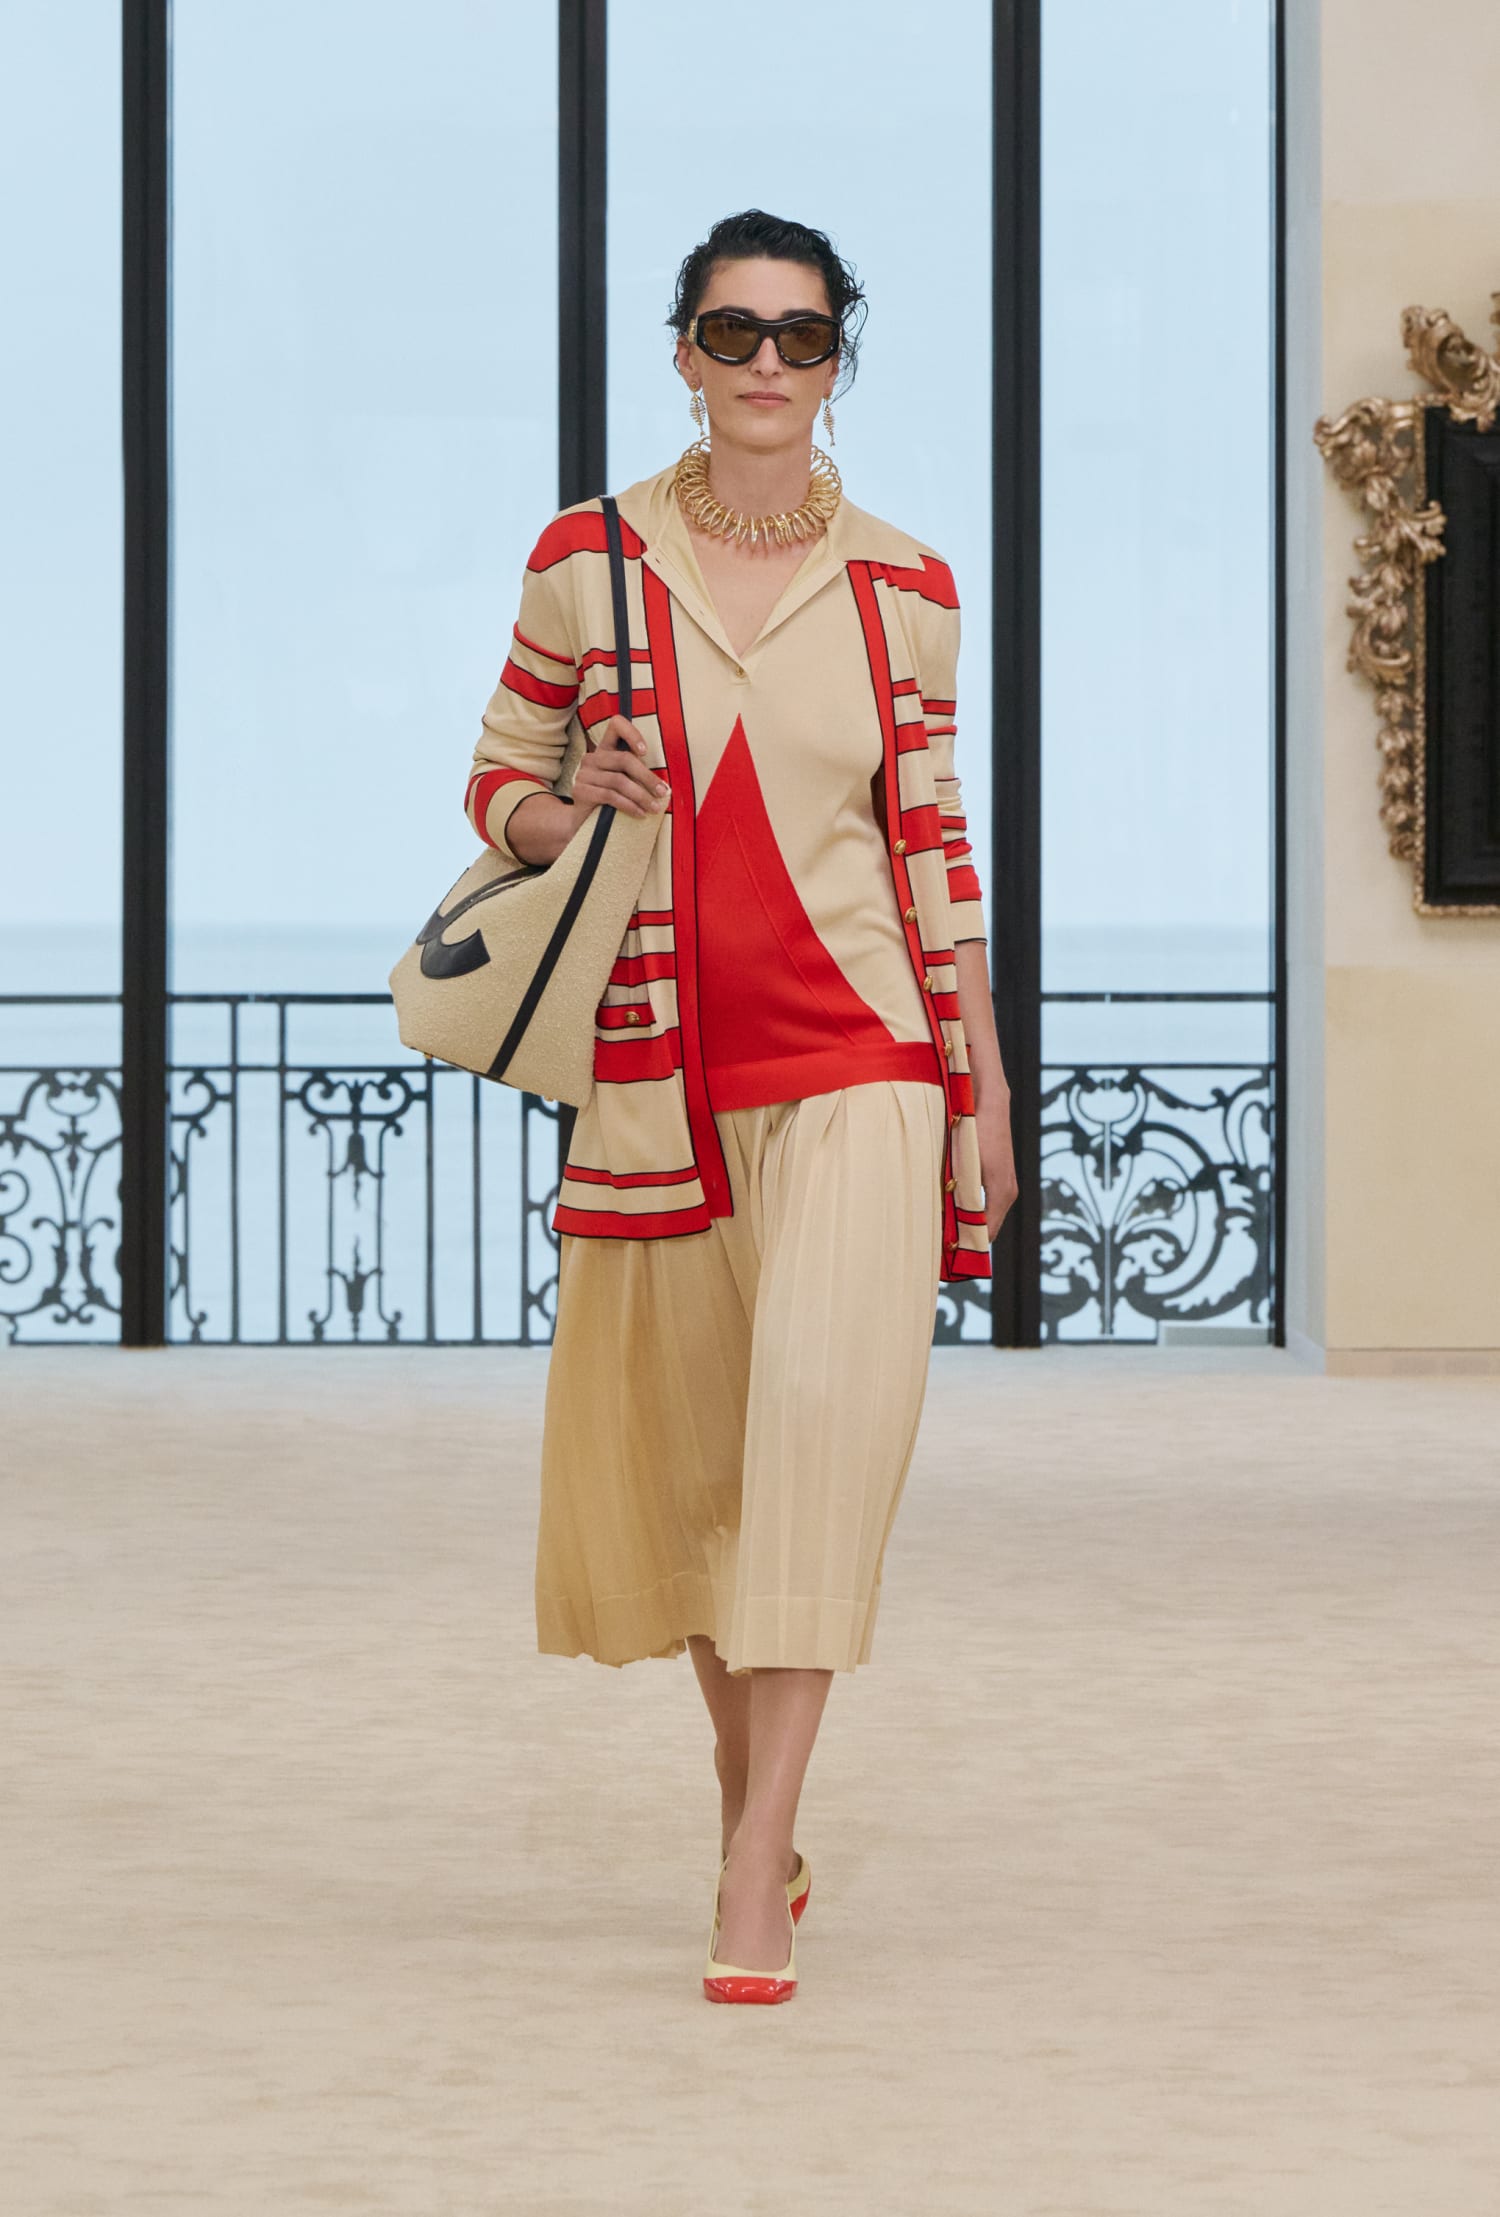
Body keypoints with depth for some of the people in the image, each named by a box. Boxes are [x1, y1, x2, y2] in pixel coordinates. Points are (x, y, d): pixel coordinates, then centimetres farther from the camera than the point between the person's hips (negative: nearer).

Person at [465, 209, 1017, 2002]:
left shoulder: (903, 587, 4)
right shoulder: (588, 560, 2)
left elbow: (933, 844, 9)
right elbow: (497, 785, 10)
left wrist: (985, 1088, 9)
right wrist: (574, 810, -13)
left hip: (857, 1059, -1)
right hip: (659, 1062, 1)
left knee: (827, 1403, -18)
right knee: (682, 1444, 9)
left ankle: (754, 1870, -18)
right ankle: (753, 1798, 31)